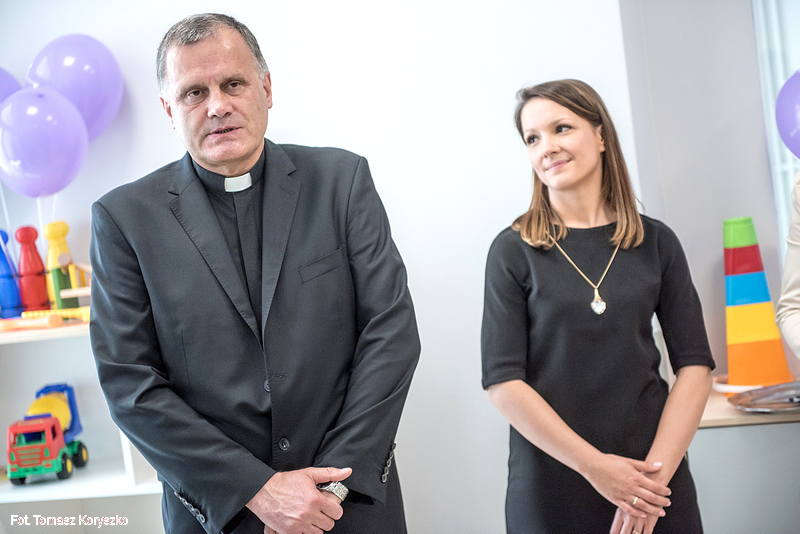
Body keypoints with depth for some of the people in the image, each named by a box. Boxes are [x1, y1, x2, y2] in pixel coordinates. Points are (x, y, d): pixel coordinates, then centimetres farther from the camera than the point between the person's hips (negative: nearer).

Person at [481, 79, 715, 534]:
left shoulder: (656, 243, 3)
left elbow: (695, 365, 0)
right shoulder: (514, 251, -3)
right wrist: (596, 466, -14)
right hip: (551, 482, -2)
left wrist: (658, 470, -11)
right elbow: (502, 381, -9)